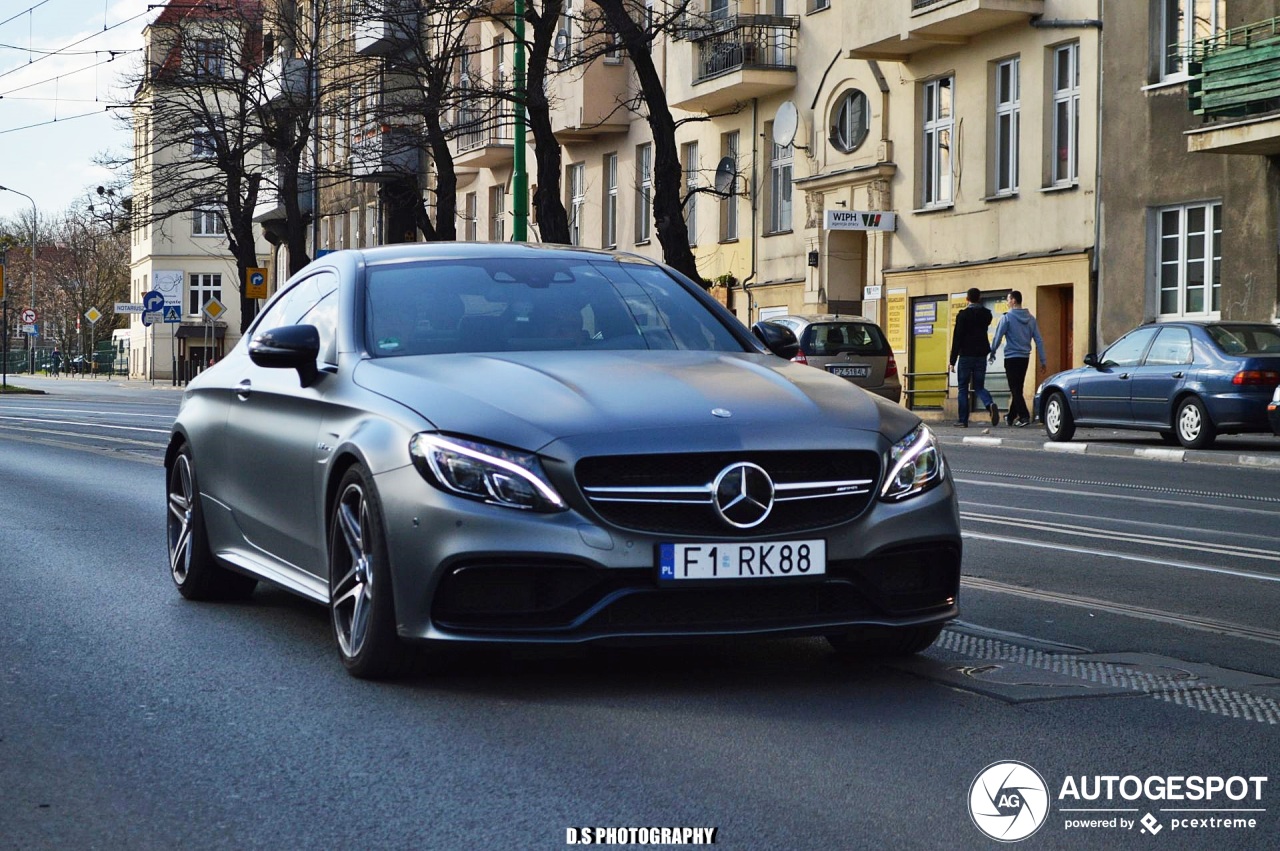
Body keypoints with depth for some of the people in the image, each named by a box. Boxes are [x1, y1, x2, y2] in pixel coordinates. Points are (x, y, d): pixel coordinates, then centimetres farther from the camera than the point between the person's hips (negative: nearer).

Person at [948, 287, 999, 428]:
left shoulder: (963, 315, -9)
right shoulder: (986, 314, 4)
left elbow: (957, 338, -11)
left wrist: (953, 361, -9)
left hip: (966, 356, -4)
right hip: (981, 356, 4)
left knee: (963, 389, 5)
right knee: (979, 387, 10)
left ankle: (963, 420, 4)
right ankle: (990, 405, -20)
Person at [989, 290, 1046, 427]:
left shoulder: (1007, 317, -9)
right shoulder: (1030, 318, 7)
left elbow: (998, 337, -7)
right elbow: (1039, 340, 7)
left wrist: (992, 353, 8)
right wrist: (1042, 360, 10)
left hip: (1011, 358, -6)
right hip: (1025, 358, 6)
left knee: (1015, 390, -7)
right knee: (1018, 389, 15)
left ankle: (1024, 416, -20)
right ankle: (1012, 417, 24)